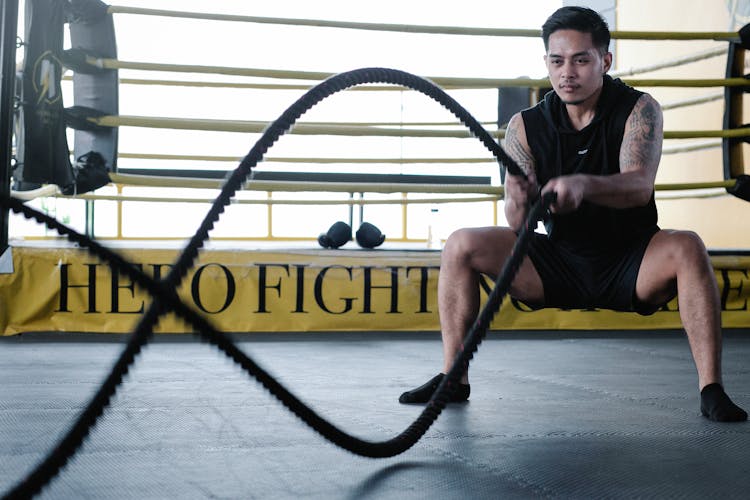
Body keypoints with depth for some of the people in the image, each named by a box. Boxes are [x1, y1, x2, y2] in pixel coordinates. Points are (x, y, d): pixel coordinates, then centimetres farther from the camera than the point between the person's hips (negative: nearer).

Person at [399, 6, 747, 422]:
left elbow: (640, 186, -28)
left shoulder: (638, 111, -9)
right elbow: (519, 226, -10)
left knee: (687, 248, -33)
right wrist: (520, 202, -35)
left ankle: (711, 391, -28)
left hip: (630, 267, -2)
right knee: (460, 246, -13)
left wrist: (584, 185, -49)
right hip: (560, 264, 3)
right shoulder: (526, 127, -4)